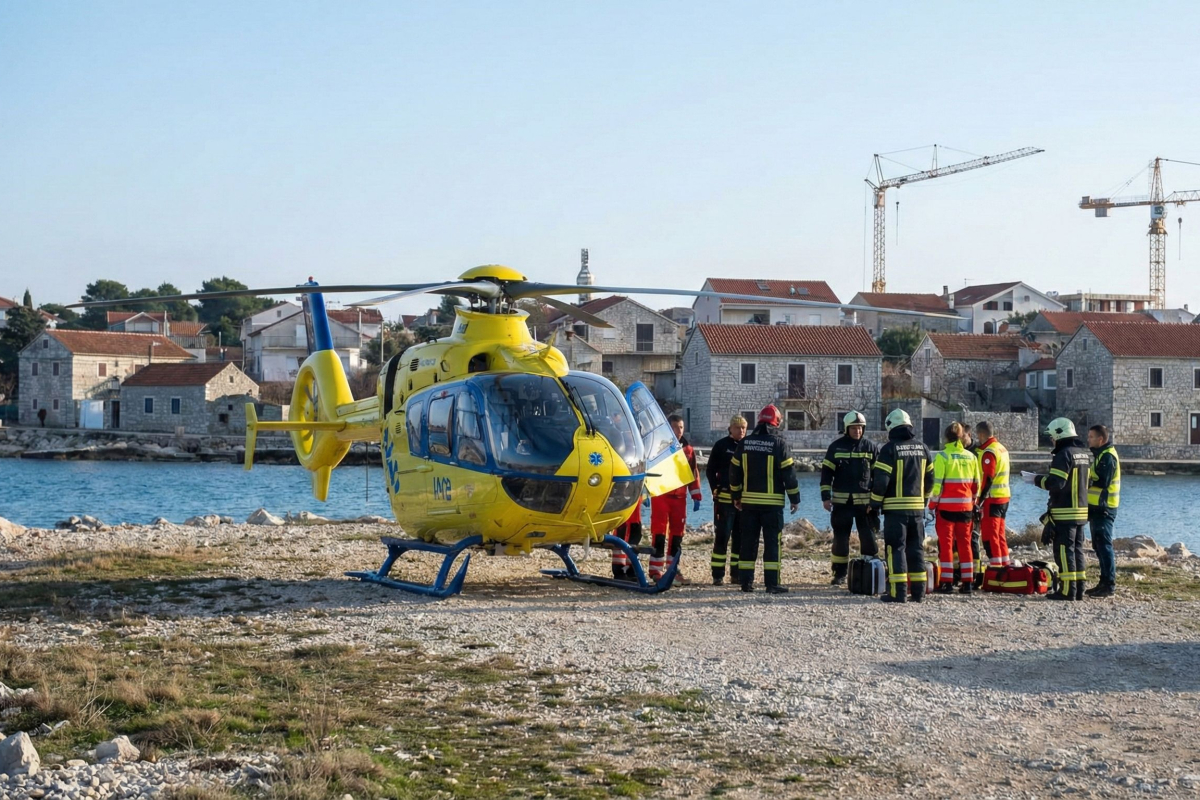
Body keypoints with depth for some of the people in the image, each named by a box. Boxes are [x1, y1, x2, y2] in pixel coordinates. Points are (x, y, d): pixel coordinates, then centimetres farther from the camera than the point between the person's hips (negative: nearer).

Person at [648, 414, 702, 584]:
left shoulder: (688, 450, 12)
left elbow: (694, 474, 15)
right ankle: (656, 570, -4)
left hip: (679, 497, 5)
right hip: (660, 496, -5)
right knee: (659, 533, -6)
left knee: (677, 533, 8)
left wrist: (696, 497, 12)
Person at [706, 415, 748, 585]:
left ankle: (736, 574, 15)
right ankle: (718, 575, -4)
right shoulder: (721, 446, 1)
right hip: (725, 499, -4)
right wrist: (716, 490, -7)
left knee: (741, 538, 8)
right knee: (721, 537, -5)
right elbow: (710, 470, 2)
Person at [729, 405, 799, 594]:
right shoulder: (779, 444, -8)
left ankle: (746, 581, 10)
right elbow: (789, 474, -7)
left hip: (749, 502, 4)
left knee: (748, 542, 9)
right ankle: (772, 583, -3)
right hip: (772, 502, -4)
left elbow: (734, 472, 10)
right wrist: (795, 498, 1)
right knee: (772, 542, 0)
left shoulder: (744, 443, 6)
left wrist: (736, 496, 20)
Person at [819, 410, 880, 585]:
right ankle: (839, 574, 13)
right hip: (841, 501, 1)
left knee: (868, 538, -1)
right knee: (840, 539, 5)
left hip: (865, 501, 0)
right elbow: (826, 472, 4)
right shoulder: (836, 447, 3)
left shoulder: (870, 447, 3)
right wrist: (825, 497, -2)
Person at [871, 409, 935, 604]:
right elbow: (930, 477, 14)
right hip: (917, 507, 5)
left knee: (895, 547, -3)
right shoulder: (922, 447, 9)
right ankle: (918, 590, 12)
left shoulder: (889, 449, -10)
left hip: (895, 507, -5)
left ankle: (898, 591, -8)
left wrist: (875, 504, -2)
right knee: (916, 548, 12)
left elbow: (880, 480, -13)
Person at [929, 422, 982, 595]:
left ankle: (946, 582, -3)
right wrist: (973, 502, 21)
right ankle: (968, 582, 9)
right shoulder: (971, 457, 6)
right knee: (965, 543, 10)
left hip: (946, 506, -4)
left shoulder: (943, 456, -9)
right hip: (965, 507, 4)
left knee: (946, 543, 0)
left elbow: (937, 483, -11)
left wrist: (933, 504, -1)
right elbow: (976, 483, 11)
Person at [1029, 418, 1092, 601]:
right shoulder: (1085, 454, 14)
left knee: (1064, 550, -6)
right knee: (1077, 549, 13)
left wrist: (1036, 479, -7)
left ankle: (1068, 590, -7)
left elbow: (1055, 482, -21)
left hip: (1065, 512, -9)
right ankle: (1079, 589, 15)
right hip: (1081, 510, 9)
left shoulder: (1064, 454, -15)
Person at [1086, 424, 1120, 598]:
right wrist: (1086, 477, 2)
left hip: (1103, 508, -11)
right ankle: (1105, 583, 20)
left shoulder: (1107, 457, -15)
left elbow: (1103, 482, -22)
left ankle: (1109, 585, -8)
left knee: (1104, 546, -9)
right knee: (1099, 546, 14)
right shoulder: (1100, 455, 18)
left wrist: (1086, 479, -11)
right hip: (1097, 507, 11)